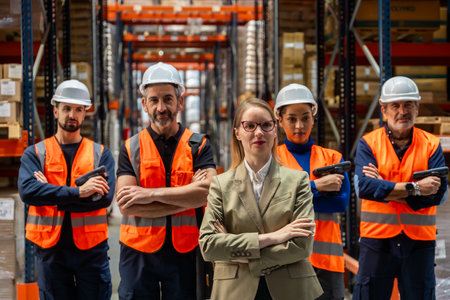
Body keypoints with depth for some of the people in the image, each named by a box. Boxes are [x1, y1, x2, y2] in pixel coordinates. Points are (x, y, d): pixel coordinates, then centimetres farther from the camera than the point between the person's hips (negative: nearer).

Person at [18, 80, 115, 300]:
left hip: (91, 248, 0)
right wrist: (78, 192, -22)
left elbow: (105, 196, -9)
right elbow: (27, 191, -14)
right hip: (51, 248, 0)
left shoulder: (100, 153, 7)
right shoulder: (35, 153, 6)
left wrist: (52, 194, -13)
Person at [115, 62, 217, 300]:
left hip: (184, 253, 0)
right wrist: (186, 198, -12)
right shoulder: (131, 148, 4)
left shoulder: (198, 146, 5)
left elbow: (208, 191, -13)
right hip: (139, 252, 0)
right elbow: (126, 206, -9)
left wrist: (151, 194, -15)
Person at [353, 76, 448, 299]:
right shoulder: (368, 143, 3)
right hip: (377, 238, -1)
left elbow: (438, 193, -8)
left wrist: (386, 189, -12)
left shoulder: (431, 145, 5)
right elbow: (363, 186, -14)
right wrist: (414, 188, -17)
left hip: (419, 241, 1)